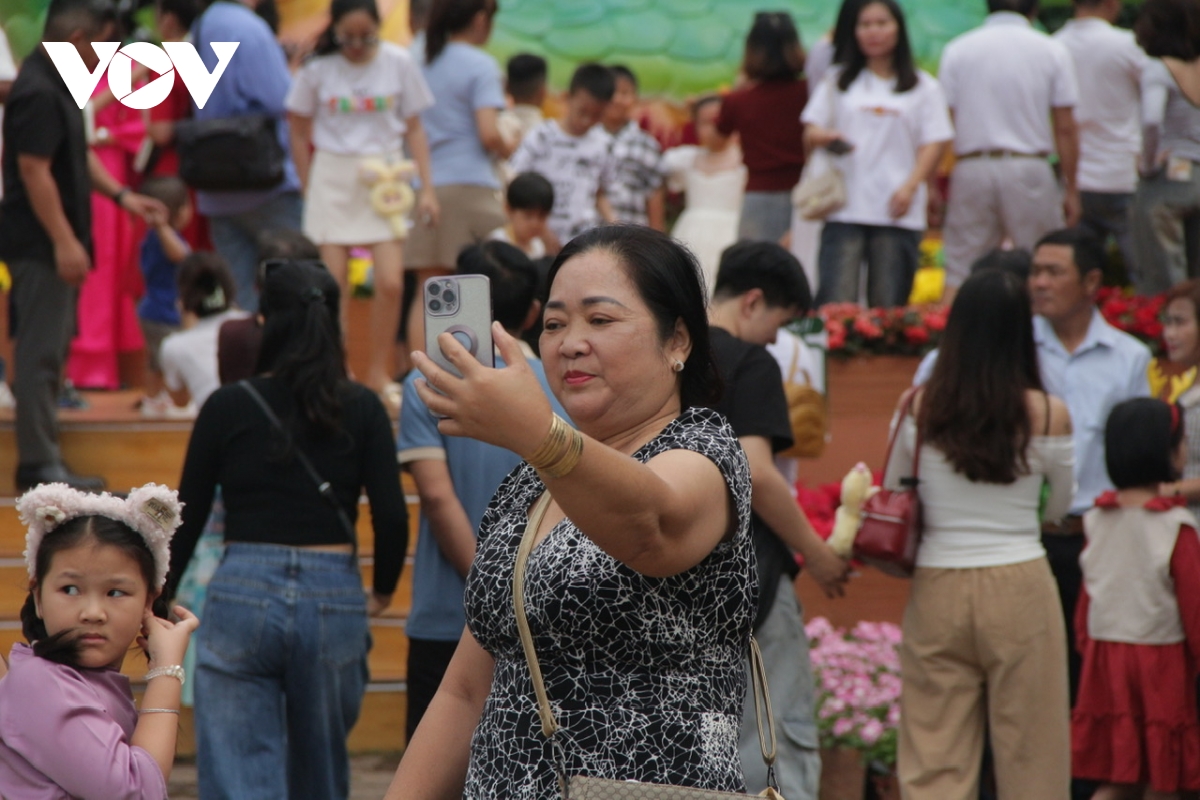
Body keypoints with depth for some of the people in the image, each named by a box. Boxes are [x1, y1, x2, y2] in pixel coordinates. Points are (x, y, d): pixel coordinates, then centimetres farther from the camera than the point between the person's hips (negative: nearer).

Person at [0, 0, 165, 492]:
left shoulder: (56, 86, 14)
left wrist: (120, 195, 17)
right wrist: (63, 242, -24)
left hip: (52, 246, 11)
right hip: (40, 246, -11)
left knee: (49, 352, 14)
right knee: (41, 354, -7)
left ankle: (43, 460, 20)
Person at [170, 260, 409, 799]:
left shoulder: (227, 407, 0)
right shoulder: (361, 410, 1)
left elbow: (187, 516, 4)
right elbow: (392, 517, -2)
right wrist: (382, 590, 17)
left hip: (241, 597, -1)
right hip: (333, 600, 2)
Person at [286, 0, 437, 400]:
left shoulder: (399, 63, -1)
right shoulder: (318, 68, -2)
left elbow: (413, 128, 6)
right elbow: (299, 132, 7)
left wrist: (427, 187, 2)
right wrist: (308, 188, 3)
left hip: (384, 176, 0)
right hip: (333, 176, 0)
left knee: (390, 282, -8)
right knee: (333, 283, -2)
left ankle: (379, 373, 8)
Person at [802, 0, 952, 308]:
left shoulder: (922, 87, 12)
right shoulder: (837, 82, 17)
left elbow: (934, 144, 5)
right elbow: (810, 133, 12)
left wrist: (910, 186, -10)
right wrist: (822, 137, -12)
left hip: (898, 213, -1)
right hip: (844, 210, 1)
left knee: (888, 307, -3)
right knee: (835, 302, -11)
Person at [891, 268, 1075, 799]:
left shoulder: (917, 409, -3)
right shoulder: (1048, 414, -6)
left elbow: (892, 495, 9)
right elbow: (1060, 506, 6)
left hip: (936, 590, 1)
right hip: (1021, 586, -1)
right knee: (1028, 755, 7)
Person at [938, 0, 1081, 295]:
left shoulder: (956, 50, 4)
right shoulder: (1052, 52, 2)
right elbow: (1065, 128, 2)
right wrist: (1071, 189, 9)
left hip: (972, 168, 1)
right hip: (1029, 168, -1)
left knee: (960, 274, 2)